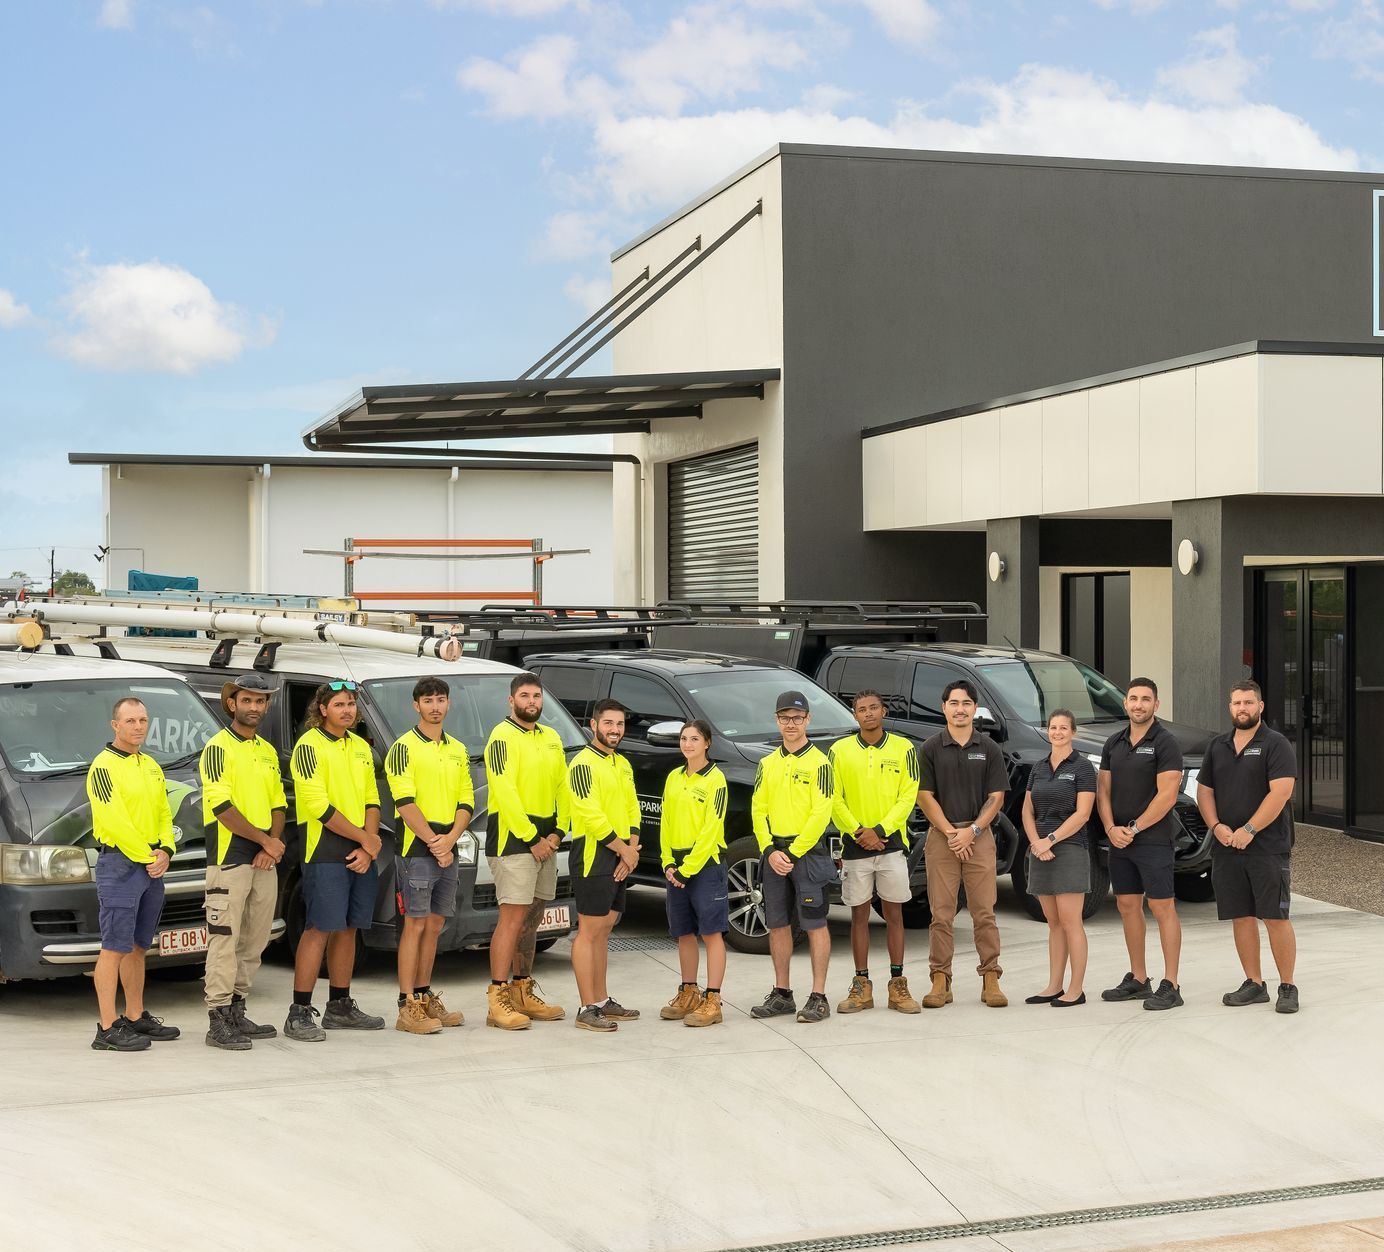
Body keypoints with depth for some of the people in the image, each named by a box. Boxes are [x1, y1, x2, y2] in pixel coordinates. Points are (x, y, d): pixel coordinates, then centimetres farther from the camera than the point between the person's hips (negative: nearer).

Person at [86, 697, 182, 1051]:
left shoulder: (151, 766, 17)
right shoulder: (104, 766, -9)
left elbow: (164, 813, 15)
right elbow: (114, 820, -17)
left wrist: (165, 851, -3)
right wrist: (147, 857, -14)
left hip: (152, 866, 8)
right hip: (119, 865, -8)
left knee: (137, 947, 13)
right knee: (114, 948, -9)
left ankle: (136, 1017, 20)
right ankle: (108, 1028, -9)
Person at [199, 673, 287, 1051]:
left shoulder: (268, 751, 17)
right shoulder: (218, 747, -6)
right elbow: (222, 806, -14)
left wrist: (272, 846, -1)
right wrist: (265, 840, -12)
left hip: (264, 861, 7)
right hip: (229, 859, -7)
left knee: (255, 940, 10)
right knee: (224, 940, -7)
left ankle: (237, 1011, 18)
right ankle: (218, 1021, -6)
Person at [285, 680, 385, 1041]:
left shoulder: (361, 747, 16)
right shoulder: (310, 745, -7)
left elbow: (371, 800, 13)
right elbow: (318, 806, -14)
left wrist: (368, 847, -2)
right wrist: (364, 838, -10)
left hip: (361, 855, 7)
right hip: (325, 852, -7)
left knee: (347, 928, 11)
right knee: (320, 928, -10)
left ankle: (340, 1007, 20)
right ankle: (300, 1014, -7)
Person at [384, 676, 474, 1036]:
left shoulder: (458, 750, 15)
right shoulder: (404, 747, -4)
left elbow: (467, 802, 11)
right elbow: (405, 802, -11)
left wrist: (449, 840, -6)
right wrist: (433, 842, -15)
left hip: (447, 850, 6)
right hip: (415, 849, -6)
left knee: (434, 924, 10)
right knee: (415, 924, -7)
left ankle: (425, 996, 19)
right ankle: (407, 1006, -6)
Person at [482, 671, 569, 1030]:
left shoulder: (551, 738, 16)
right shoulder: (503, 736, -8)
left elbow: (562, 787, 15)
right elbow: (505, 793, -15)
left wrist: (557, 832, 1)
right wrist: (531, 838, -15)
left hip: (545, 841, 8)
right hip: (512, 837, -8)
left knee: (531, 920, 11)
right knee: (513, 918, -11)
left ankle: (523, 993, 19)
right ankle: (497, 1000, -11)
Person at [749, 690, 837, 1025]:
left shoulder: (819, 762, -4)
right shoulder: (767, 764, 12)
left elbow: (821, 814, -10)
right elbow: (758, 811, 9)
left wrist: (793, 852, -13)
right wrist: (770, 851, -5)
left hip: (809, 853, -5)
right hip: (773, 854, 5)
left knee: (815, 925, -2)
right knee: (778, 924, 9)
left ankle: (818, 998, 2)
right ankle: (782, 994, 19)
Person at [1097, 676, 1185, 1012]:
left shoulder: (1165, 743, -8)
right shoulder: (1114, 744, 12)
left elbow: (1167, 796, -15)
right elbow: (1103, 790, 11)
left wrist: (1133, 829, -14)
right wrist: (1111, 828, -6)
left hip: (1153, 841, -7)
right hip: (1119, 841, 7)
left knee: (1162, 909, -5)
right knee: (1127, 907, 11)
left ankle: (1170, 986, -4)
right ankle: (1138, 980, 21)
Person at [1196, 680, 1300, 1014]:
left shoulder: (1276, 745, -4)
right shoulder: (1218, 746, 15)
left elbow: (1280, 792, -14)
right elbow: (1204, 791, 15)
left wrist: (1249, 830, -18)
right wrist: (1216, 826, -3)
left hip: (1268, 847, -6)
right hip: (1227, 849, 6)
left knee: (1275, 918, -6)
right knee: (1241, 917, 7)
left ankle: (1287, 987, 2)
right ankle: (1254, 985, 16)